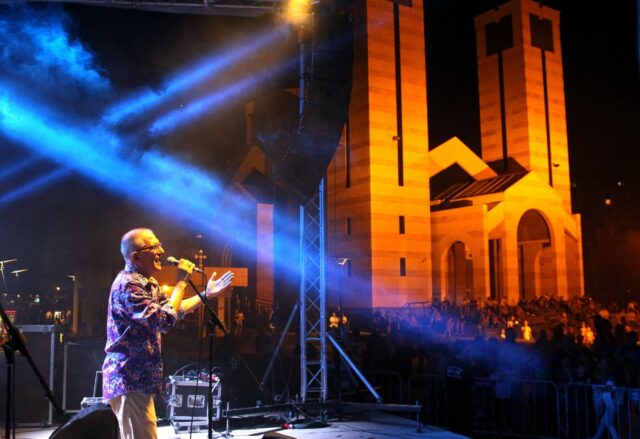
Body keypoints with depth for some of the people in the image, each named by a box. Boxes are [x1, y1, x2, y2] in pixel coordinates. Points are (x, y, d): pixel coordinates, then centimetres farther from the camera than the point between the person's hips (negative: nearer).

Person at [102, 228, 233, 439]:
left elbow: (173, 309, 26)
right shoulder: (128, 284, -19)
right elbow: (165, 320, -26)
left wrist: (207, 294, 22)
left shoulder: (146, 283, 14)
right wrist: (181, 282, -18)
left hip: (137, 377, 11)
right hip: (130, 379, -11)